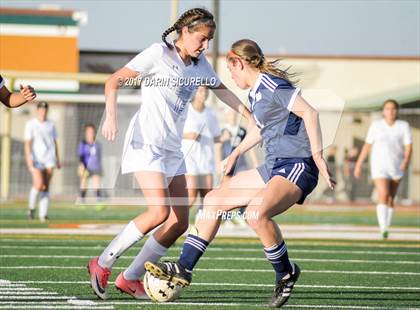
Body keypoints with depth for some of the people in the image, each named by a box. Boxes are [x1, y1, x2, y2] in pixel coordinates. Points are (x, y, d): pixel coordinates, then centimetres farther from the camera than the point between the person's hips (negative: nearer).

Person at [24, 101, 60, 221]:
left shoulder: (51, 125, 12)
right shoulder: (31, 125, 0)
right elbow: (27, 143, -7)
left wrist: (58, 160, 16)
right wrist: (29, 159, -17)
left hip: (49, 160, 4)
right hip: (36, 160, -4)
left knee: (46, 187, -2)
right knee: (39, 184, -16)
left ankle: (43, 214, -2)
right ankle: (31, 208, 7)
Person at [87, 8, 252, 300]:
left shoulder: (200, 64, 14)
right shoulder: (159, 53, -8)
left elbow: (221, 90, 31)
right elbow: (114, 81, -9)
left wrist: (250, 117, 26)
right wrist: (111, 115, -24)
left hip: (173, 149, 8)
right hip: (146, 143, -8)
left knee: (180, 222, 0)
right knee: (160, 212, -22)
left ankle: (130, 278, 9)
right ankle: (102, 264, -8)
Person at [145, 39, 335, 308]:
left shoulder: (271, 85, -13)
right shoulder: (255, 93, 16)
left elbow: (309, 113, -21)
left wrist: (318, 156, -27)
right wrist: (236, 153, 38)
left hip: (297, 167, -11)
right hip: (275, 166, 11)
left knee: (257, 213, -33)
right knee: (215, 199, 12)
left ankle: (286, 274, -11)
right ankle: (184, 268, 14)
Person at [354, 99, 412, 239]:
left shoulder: (403, 126, -2)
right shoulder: (376, 125, -2)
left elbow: (408, 146, -9)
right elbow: (367, 145, 4)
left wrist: (406, 160, -28)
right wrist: (359, 164, 4)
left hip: (397, 167, 2)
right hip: (379, 166, -2)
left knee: (390, 199, 11)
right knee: (383, 195, -19)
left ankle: (386, 226, 27)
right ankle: (383, 228, -28)